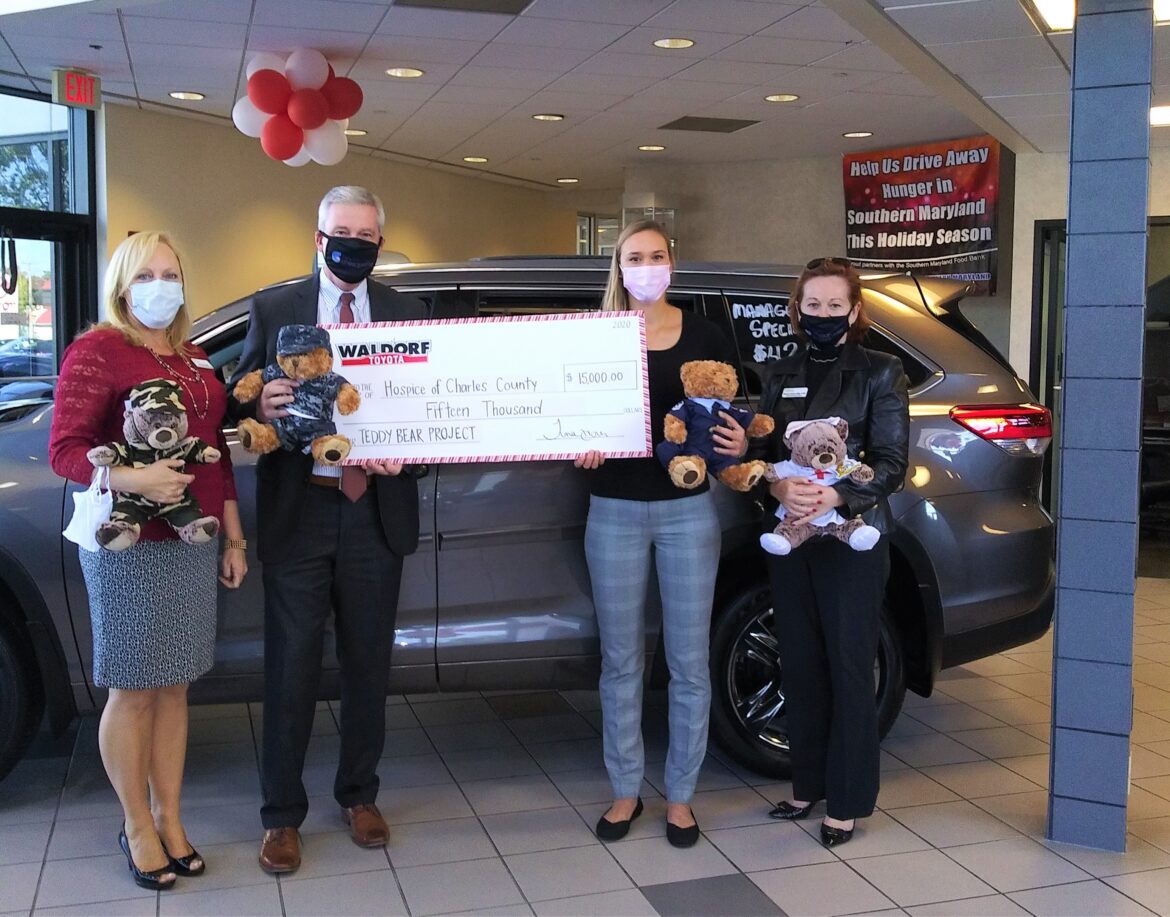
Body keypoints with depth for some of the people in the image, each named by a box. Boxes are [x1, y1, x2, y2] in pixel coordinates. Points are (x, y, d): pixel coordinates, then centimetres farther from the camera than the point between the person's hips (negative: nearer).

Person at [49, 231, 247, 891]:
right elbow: (64, 449, -10)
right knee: (132, 690, 3)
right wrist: (133, 479, -26)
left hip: (194, 542, 6)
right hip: (129, 544, -6)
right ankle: (138, 826, 19)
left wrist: (234, 539, 17)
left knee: (174, 688, 11)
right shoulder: (97, 351, -5)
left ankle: (170, 819, 22)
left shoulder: (197, 360, 15)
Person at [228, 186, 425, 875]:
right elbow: (240, 399, 5)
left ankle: (359, 794, 31)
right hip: (298, 510, -1)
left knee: (368, 662, 13)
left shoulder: (408, 314, 6)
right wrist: (261, 408, -18)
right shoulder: (274, 309, 3)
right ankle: (283, 813, 20)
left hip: (376, 511, 2)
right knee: (292, 666, 4)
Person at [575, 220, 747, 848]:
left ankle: (680, 795, 21)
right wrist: (581, 446, -15)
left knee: (689, 660, 5)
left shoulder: (705, 336, 4)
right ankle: (625, 790, 24)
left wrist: (739, 445, -13)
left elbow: (730, 418, 8)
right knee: (621, 658, 8)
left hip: (688, 509, 0)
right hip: (615, 510, 0)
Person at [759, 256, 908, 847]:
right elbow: (760, 451, 7)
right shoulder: (780, 375, 13)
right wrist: (780, 487, -15)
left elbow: (890, 465, -7)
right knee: (800, 664, 9)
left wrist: (835, 497, -23)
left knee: (848, 668, -1)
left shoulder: (880, 374, 0)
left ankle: (846, 802, 10)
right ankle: (808, 786, 24)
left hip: (853, 538, -4)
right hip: (789, 535, 4)